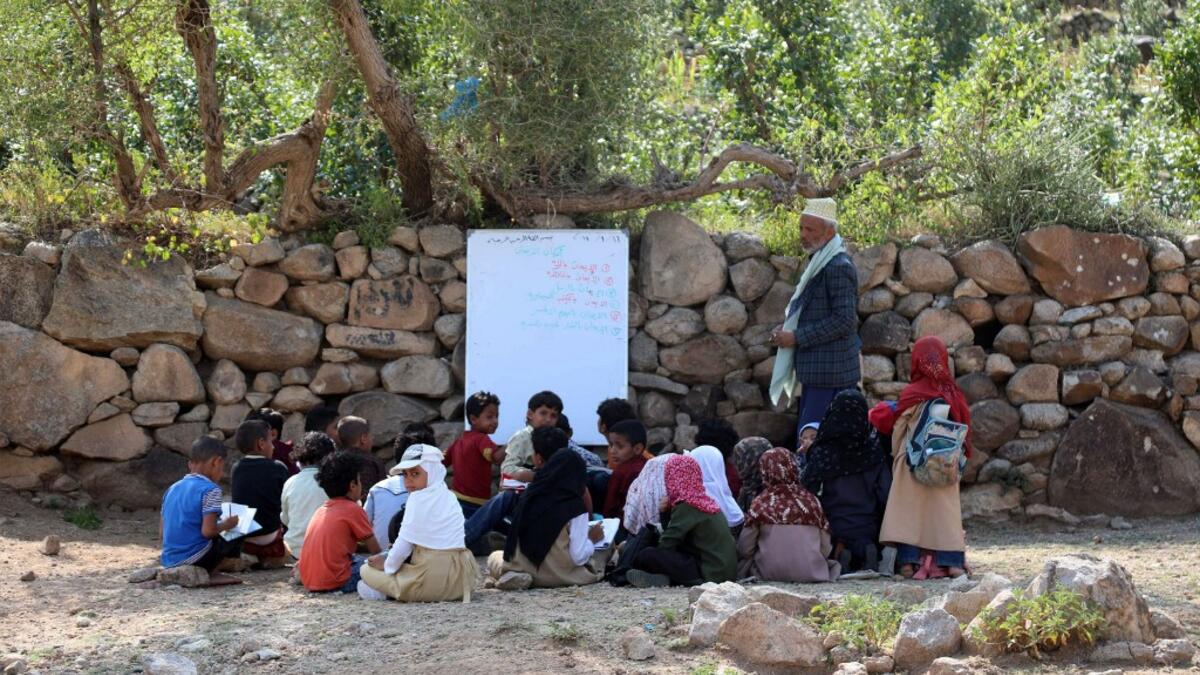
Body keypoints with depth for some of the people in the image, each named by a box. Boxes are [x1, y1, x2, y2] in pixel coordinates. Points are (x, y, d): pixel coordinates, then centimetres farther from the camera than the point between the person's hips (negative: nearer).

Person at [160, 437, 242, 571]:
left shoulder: (172, 489, 14)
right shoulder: (210, 490, -9)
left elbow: (162, 534, 14)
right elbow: (207, 531, -18)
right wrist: (226, 525, 3)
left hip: (168, 561, 7)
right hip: (193, 559, -7)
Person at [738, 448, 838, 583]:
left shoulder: (761, 503, -5)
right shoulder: (811, 501, 0)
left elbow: (744, 550, -1)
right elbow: (825, 549, 3)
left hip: (770, 574, -1)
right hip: (811, 574, 1)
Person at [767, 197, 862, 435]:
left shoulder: (838, 266, -15)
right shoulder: (820, 263, 16)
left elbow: (844, 320, -21)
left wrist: (797, 337, -17)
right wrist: (788, 329, 10)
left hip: (829, 374, -10)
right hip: (817, 371, 10)